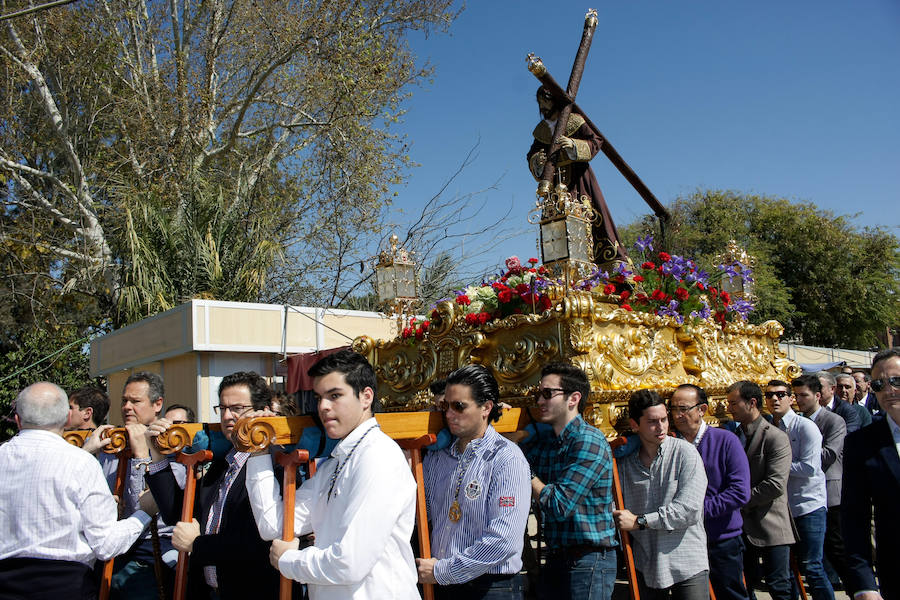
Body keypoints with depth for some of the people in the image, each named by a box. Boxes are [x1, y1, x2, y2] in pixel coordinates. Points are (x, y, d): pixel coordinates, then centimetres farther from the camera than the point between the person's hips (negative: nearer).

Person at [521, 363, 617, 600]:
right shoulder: (543, 442, 7)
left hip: (588, 562, -7)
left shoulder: (589, 441, -17)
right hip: (555, 560, 8)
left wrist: (528, 473, -9)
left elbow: (559, 506, -21)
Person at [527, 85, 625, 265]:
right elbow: (532, 154, 10)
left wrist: (574, 144, -21)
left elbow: (596, 141, -5)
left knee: (593, 214, -10)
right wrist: (537, 159, -15)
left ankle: (613, 259, -7)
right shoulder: (541, 130, 15)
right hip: (556, 180, 4)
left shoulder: (575, 121, 2)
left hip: (579, 177, -4)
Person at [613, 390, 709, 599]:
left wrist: (639, 521, -13)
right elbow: (613, 507, 9)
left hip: (688, 565, -3)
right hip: (646, 566, 3)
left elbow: (690, 510, -15)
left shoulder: (684, 452, -7)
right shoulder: (625, 461, 3)